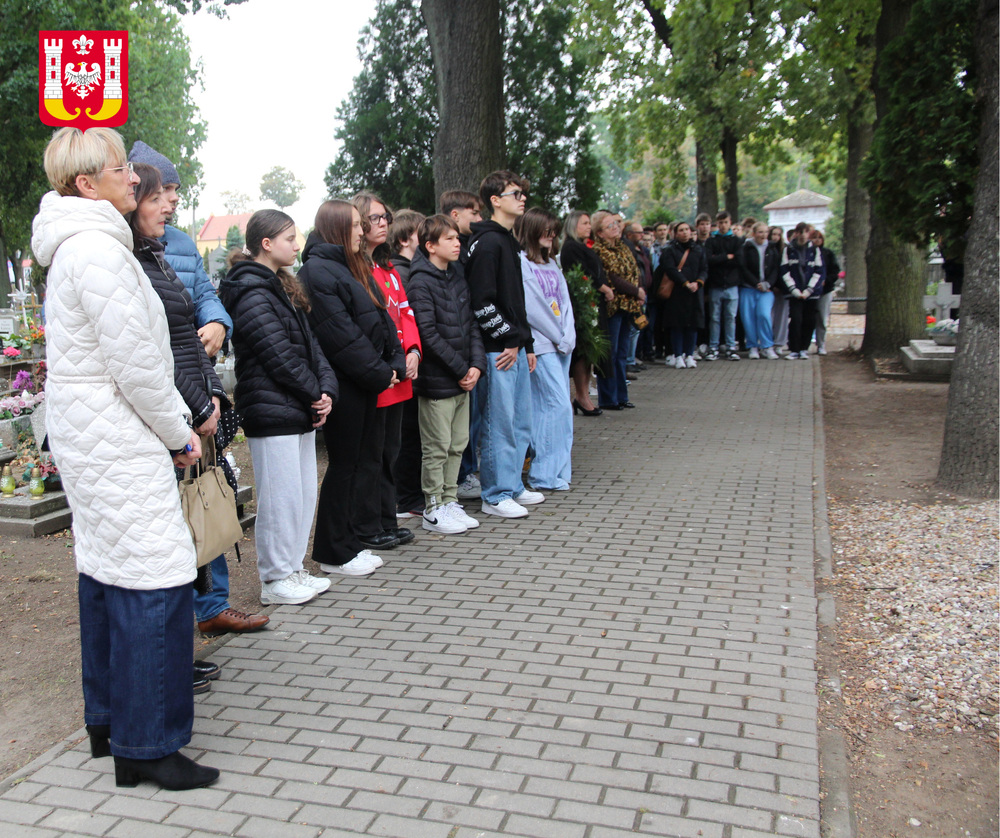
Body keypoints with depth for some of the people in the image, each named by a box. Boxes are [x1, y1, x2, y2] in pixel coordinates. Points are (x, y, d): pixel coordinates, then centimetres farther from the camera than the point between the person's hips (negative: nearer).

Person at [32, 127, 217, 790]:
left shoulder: (81, 244, 16)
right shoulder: (96, 248, -17)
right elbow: (136, 364, -19)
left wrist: (176, 422, 14)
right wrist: (179, 434, -7)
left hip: (90, 438, 11)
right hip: (118, 444, -11)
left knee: (107, 574, 16)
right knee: (154, 583, -7)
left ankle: (108, 722, 29)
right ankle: (147, 747, 2)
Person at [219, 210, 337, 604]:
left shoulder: (282, 287, 17)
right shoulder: (251, 294, -12)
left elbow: (309, 345, 12)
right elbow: (280, 356, -17)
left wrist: (326, 389, -2)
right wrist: (316, 395, -9)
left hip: (299, 409, 10)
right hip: (272, 411, -10)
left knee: (304, 493, 14)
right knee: (281, 496, -2)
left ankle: (293, 569, 26)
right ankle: (275, 580, 11)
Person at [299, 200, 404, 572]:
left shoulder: (353, 268, 18)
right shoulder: (318, 271, -12)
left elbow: (381, 319, 15)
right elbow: (340, 333, -19)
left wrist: (395, 365, 2)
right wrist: (379, 373, -15)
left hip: (368, 384, 9)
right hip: (343, 384, -9)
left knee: (367, 461, 13)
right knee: (346, 465, -1)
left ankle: (353, 543, 24)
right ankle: (334, 553, 11)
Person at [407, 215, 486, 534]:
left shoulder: (457, 277, 12)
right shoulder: (421, 283, -12)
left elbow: (471, 324, 13)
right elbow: (428, 334, -17)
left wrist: (476, 364, -1)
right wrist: (461, 369, -15)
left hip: (462, 378, 8)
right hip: (437, 379, -7)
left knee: (458, 445, 13)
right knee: (437, 448, 1)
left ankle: (449, 501, 25)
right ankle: (433, 510, 13)